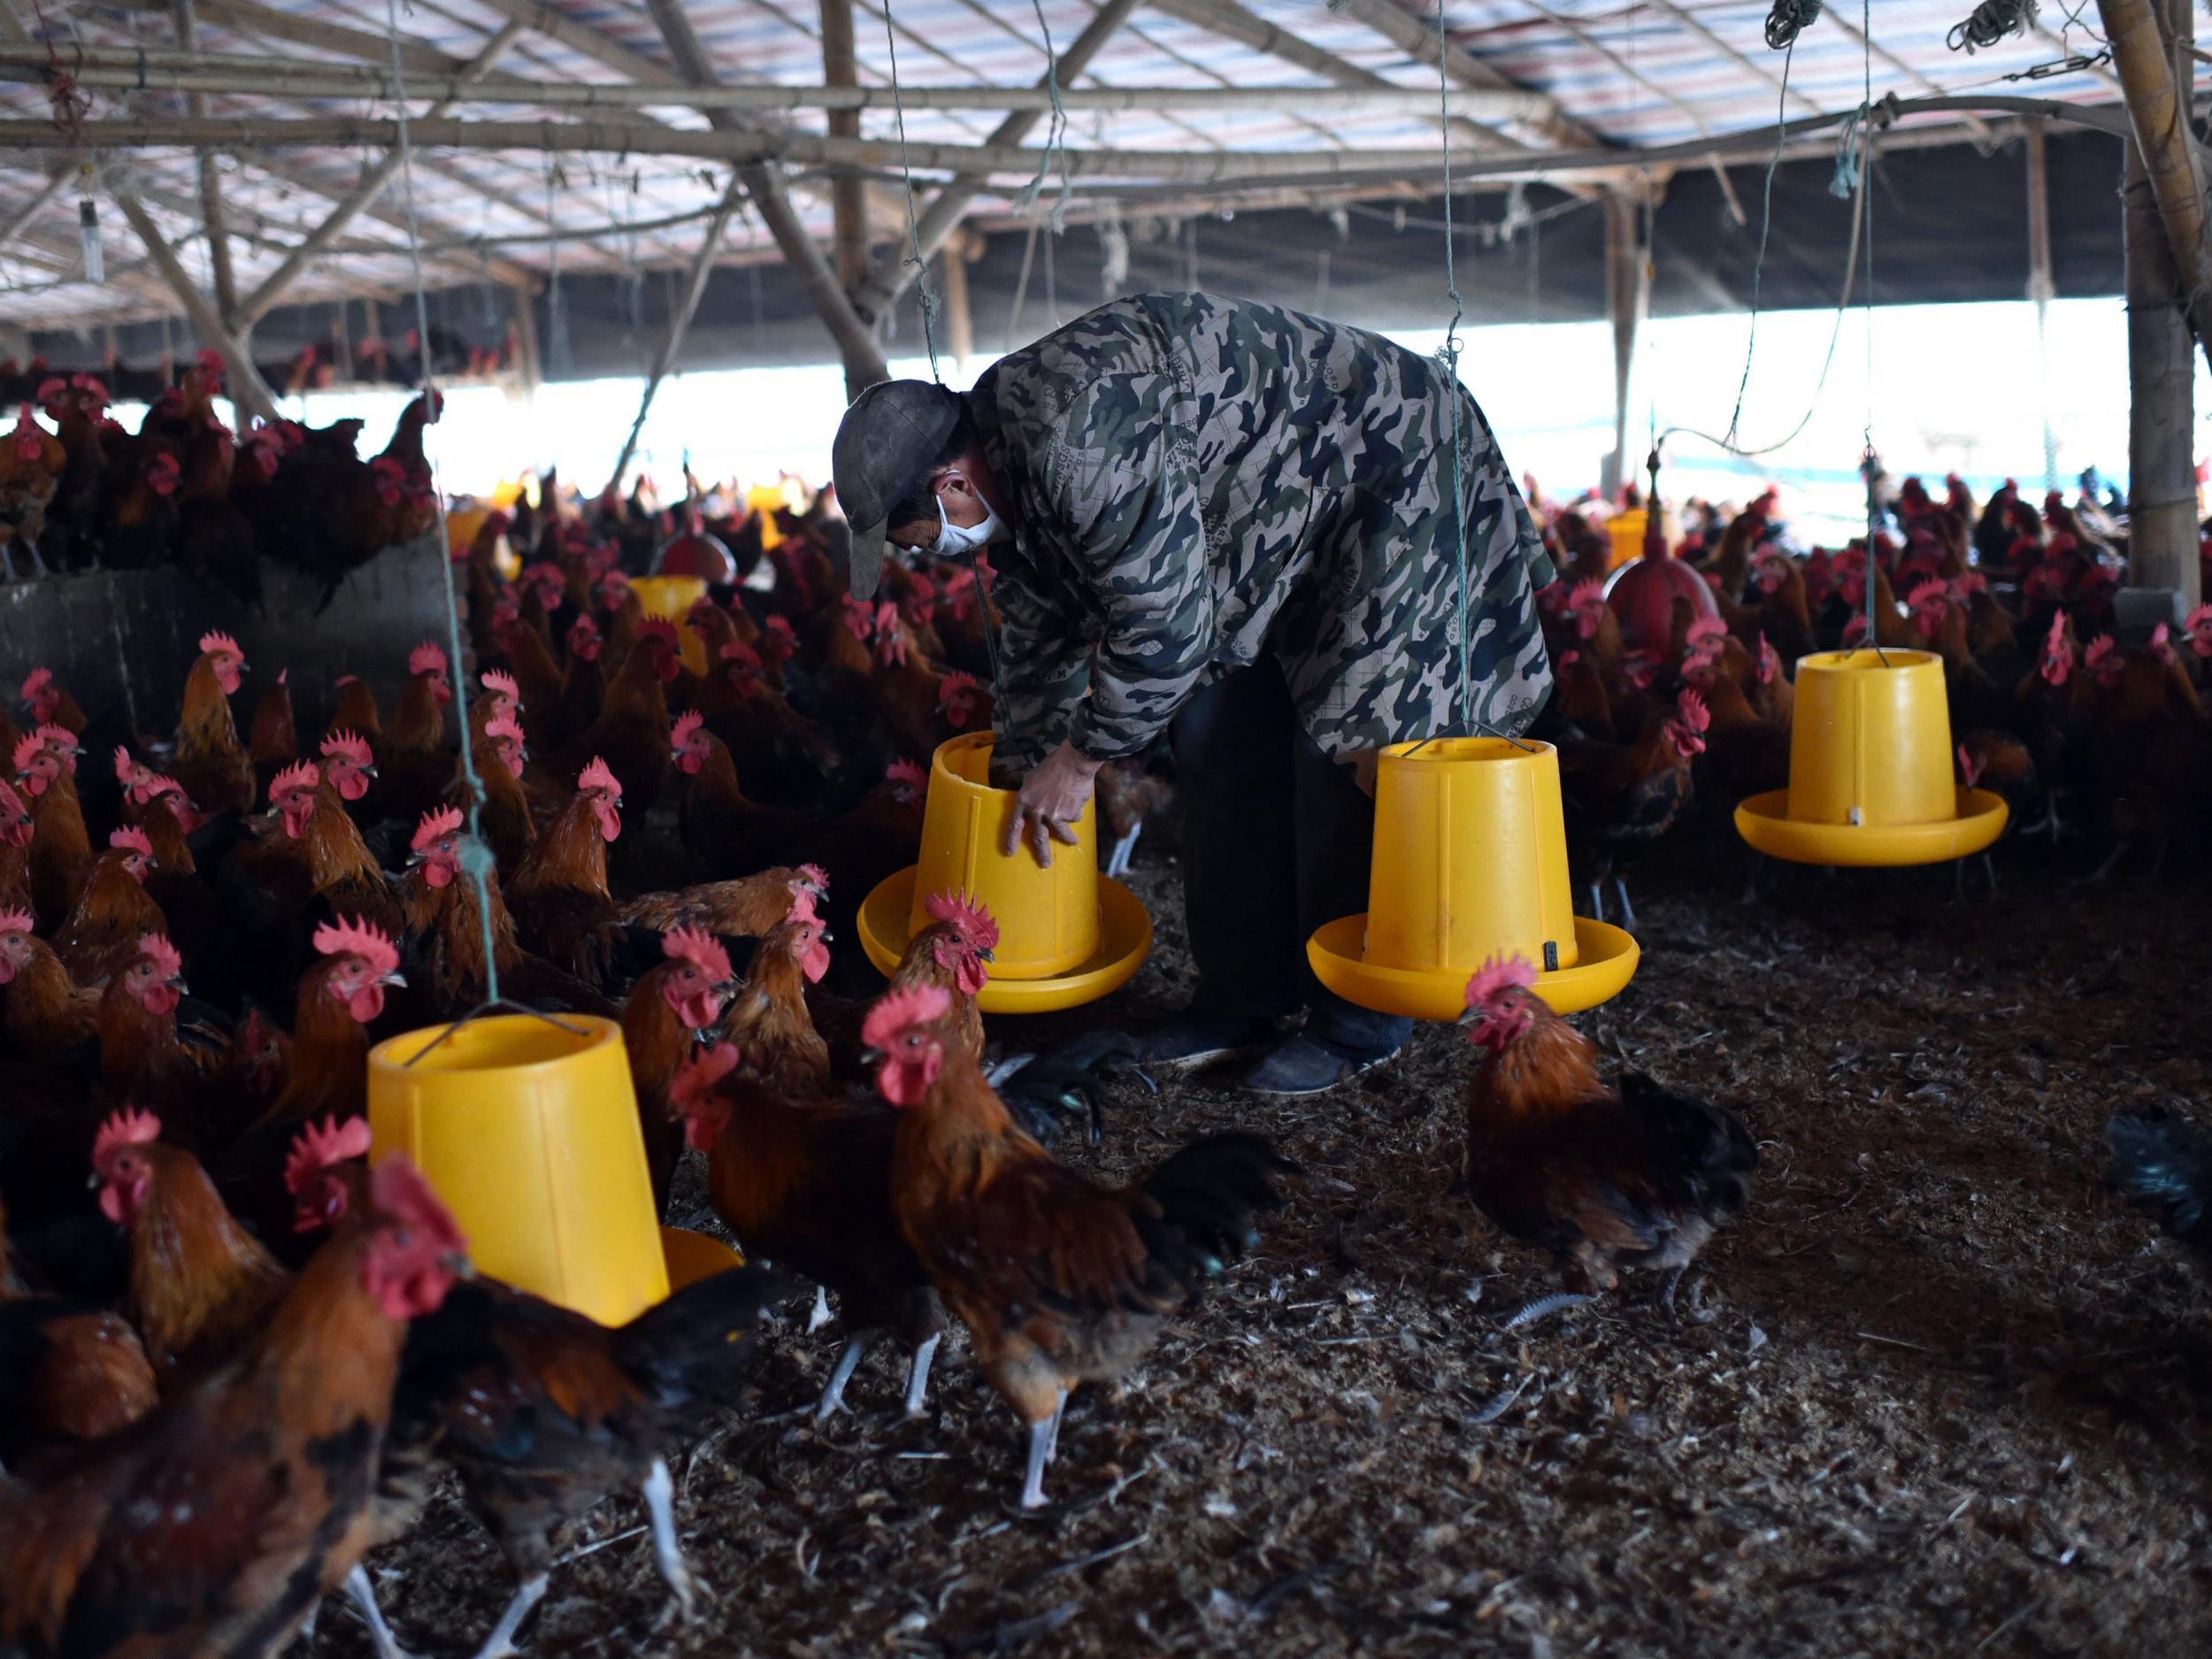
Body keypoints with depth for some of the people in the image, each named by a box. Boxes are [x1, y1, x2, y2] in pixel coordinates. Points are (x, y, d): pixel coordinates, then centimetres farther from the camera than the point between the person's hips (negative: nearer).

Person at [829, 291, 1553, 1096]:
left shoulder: (1081, 434, -35)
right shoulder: (1011, 464, -1)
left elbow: (1165, 620, -32)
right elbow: (1037, 643, 11)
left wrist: (1083, 756, -19)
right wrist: (1021, 783, 15)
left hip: (1392, 492, -10)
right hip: (1271, 535, 10)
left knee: (1343, 756, -12)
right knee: (1214, 740, 7)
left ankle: (1359, 1025, 1)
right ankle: (1245, 998, 16)